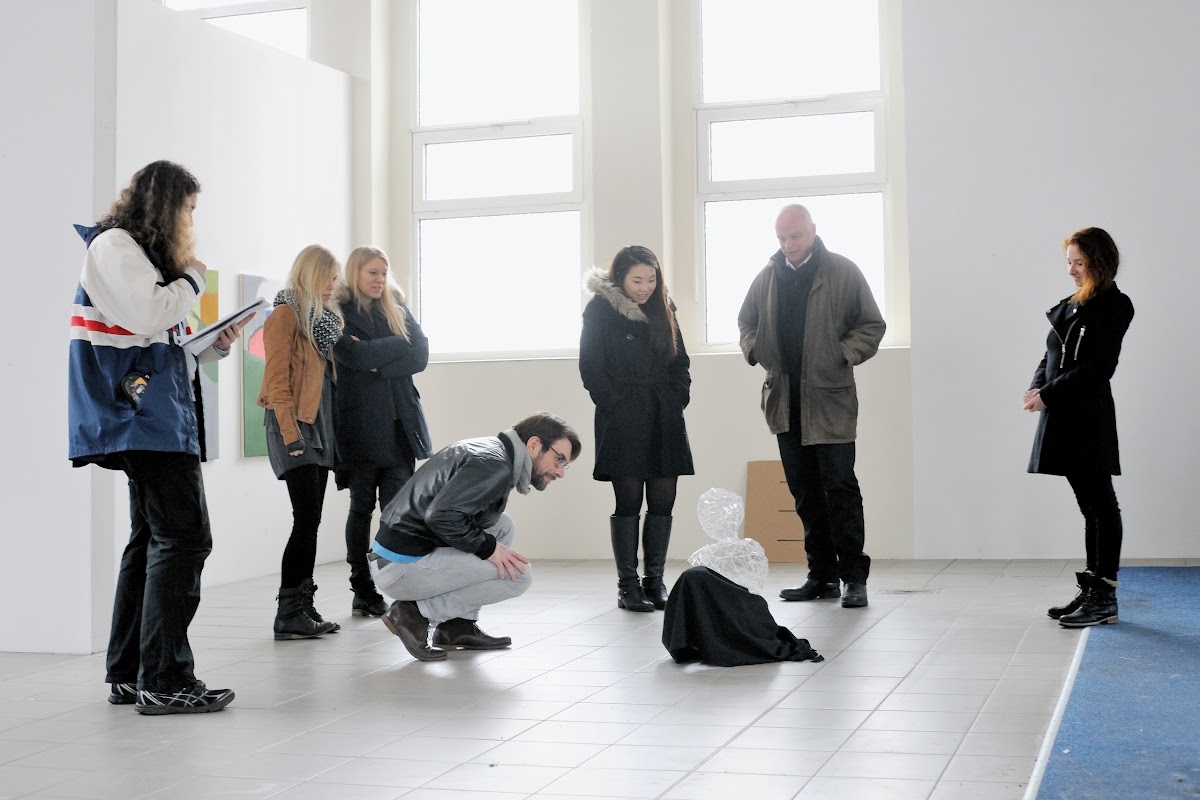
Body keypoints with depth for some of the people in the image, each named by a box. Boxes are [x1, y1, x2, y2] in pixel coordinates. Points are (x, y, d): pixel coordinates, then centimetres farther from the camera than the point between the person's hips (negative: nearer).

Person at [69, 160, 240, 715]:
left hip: (156, 415, 11)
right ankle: (163, 680, -13)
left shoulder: (144, 253, 24)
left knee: (152, 539, 12)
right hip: (144, 419, -11)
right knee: (183, 538, -14)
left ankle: (128, 675, 17)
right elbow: (148, 316, -20)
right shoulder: (114, 245, -6)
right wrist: (194, 277, -5)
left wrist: (214, 346, 10)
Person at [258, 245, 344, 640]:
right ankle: (288, 614, -7)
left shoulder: (324, 317, 18)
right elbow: (278, 380, -13)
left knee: (311, 521, 7)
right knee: (307, 519, -12)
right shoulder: (286, 314, -8)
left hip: (320, 426, 8)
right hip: (296, 426, -8)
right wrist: (290, 435, -18)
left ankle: (303, 607, 11)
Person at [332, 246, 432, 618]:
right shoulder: (339, 313, 2)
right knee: (362, 507, 3)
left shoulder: (397, 310, 16)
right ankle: (363, 592, 9)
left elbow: (421, 354, 2)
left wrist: (378, 360, -9)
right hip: (360, 423, -3)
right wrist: (396, 347, -6)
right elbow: (356, 356, -16)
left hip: (400, 423, 3)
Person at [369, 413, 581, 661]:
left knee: (503, 525, 16)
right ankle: (417, 613, -4)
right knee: (518, 574, -7)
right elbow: (441, 515, -26)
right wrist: (488, 547, -14)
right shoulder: (495, 464, -16)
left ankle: (458, 625, 12)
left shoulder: (489, 448, 14)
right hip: (404, 568, -10)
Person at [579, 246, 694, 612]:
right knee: (628, 502, -4)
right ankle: (628, 585, 2)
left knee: (663, 502, 2)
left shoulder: (662, 308, 13)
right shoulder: (600, 310, -3)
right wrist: (615, 405, -10)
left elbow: (680, 361, 17)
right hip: (623, 422, -5)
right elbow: (591, 368, -5)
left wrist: (679, 398, 5)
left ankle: (655, 581, 11)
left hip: (664, 419, 5)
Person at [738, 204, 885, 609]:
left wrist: (843, 355, -11)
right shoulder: (768, 276, 9)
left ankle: (854, 576, -1)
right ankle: (822, 575, 17)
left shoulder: (843, 272, -3)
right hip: (786, 402, 5)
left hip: (830, 400, -5)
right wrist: (754, 350, 5)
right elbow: (746, 322, 23)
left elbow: (872, 325, 2)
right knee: (805, 491, 9)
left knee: (840, 487, -7)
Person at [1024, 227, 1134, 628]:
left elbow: (1097, 368, -16)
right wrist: (1037, 387, -2)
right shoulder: (1070, 306, 16)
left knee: (1100, 505, -4)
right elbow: (1051, 355, 17)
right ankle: (1092, 590, 18)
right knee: (1090, 506, 12)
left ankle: (1104, 597, -1)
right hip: (1064, 418, 8)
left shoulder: (1114, 307, -7)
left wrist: (1049, 395, -16)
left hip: (1090, 421, -8)